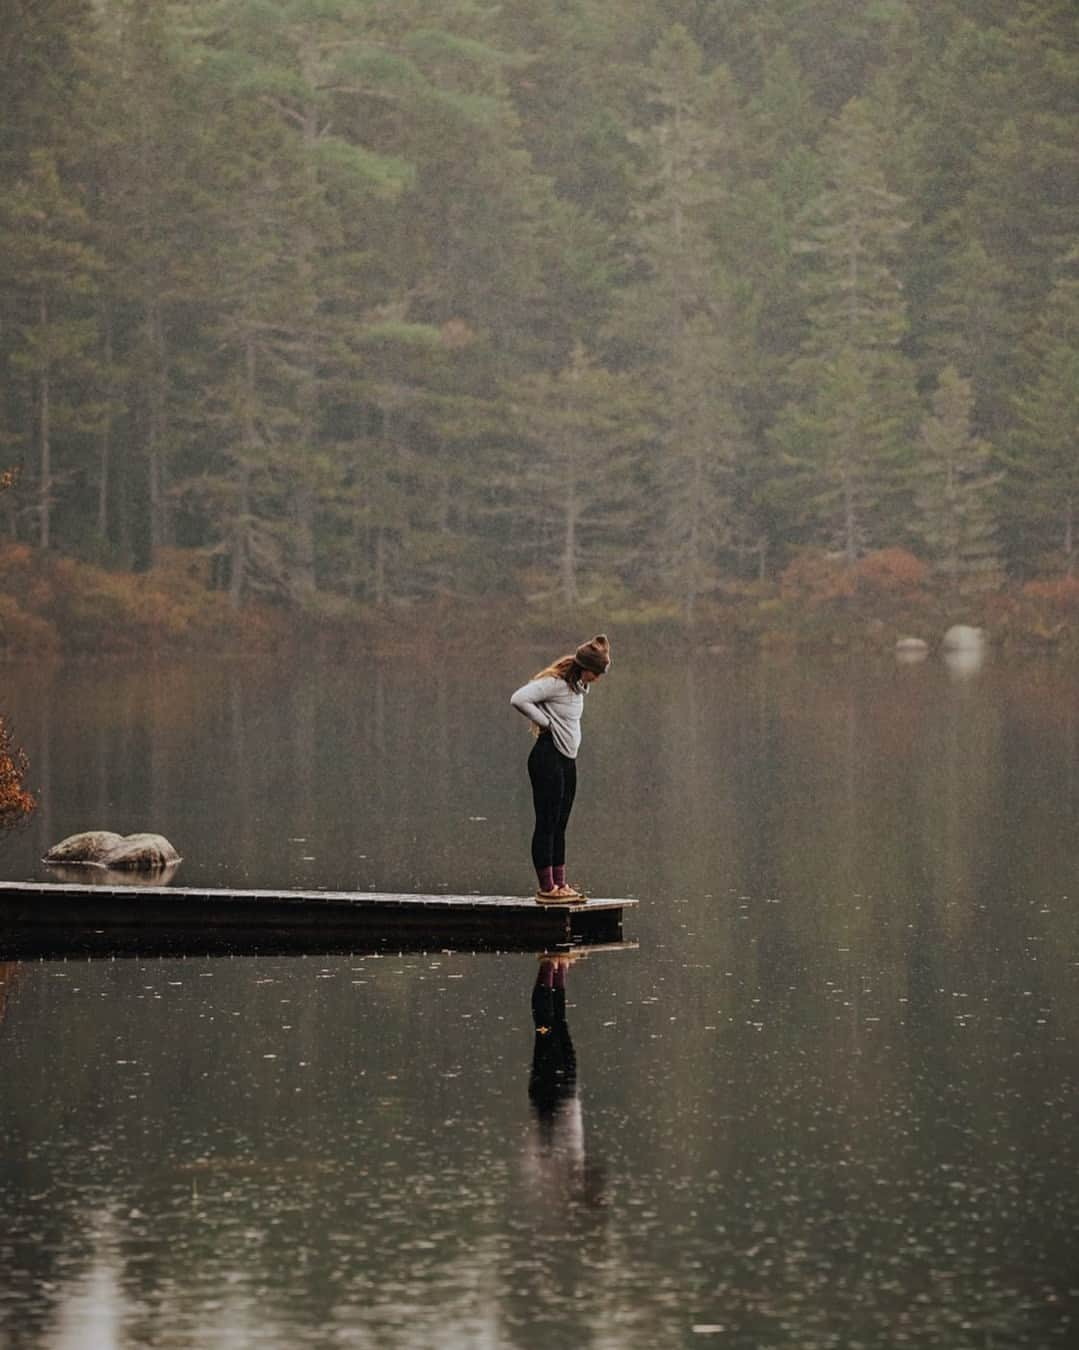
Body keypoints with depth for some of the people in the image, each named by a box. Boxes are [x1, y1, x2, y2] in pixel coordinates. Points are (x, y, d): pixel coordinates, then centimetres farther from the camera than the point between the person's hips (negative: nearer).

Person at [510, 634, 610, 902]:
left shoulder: (580, 686, 13)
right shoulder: (555, 682, -15)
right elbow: (519, 699, -26)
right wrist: (546, 722, -16)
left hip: (567, 759, 9)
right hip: (548, 757, -9)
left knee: (559, 825, 10)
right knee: (547, 823, -6)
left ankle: (559, 884, 13)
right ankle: (546, 888, -5)